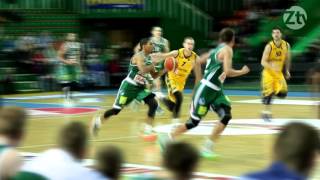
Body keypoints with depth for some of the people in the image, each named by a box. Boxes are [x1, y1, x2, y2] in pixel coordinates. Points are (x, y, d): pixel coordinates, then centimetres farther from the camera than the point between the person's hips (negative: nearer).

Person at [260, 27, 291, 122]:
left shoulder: (286, 45, -5)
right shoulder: (269, 46, -18)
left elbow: (287, 59, 13)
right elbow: (263, 62, -20)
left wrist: (287, 70, 14)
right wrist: (272, 67, -35)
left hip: (279, 72, 4)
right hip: (268, 72, -4)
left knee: (283, 93, -8)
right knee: (268, 93, -8)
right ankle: (266, 112, 6)